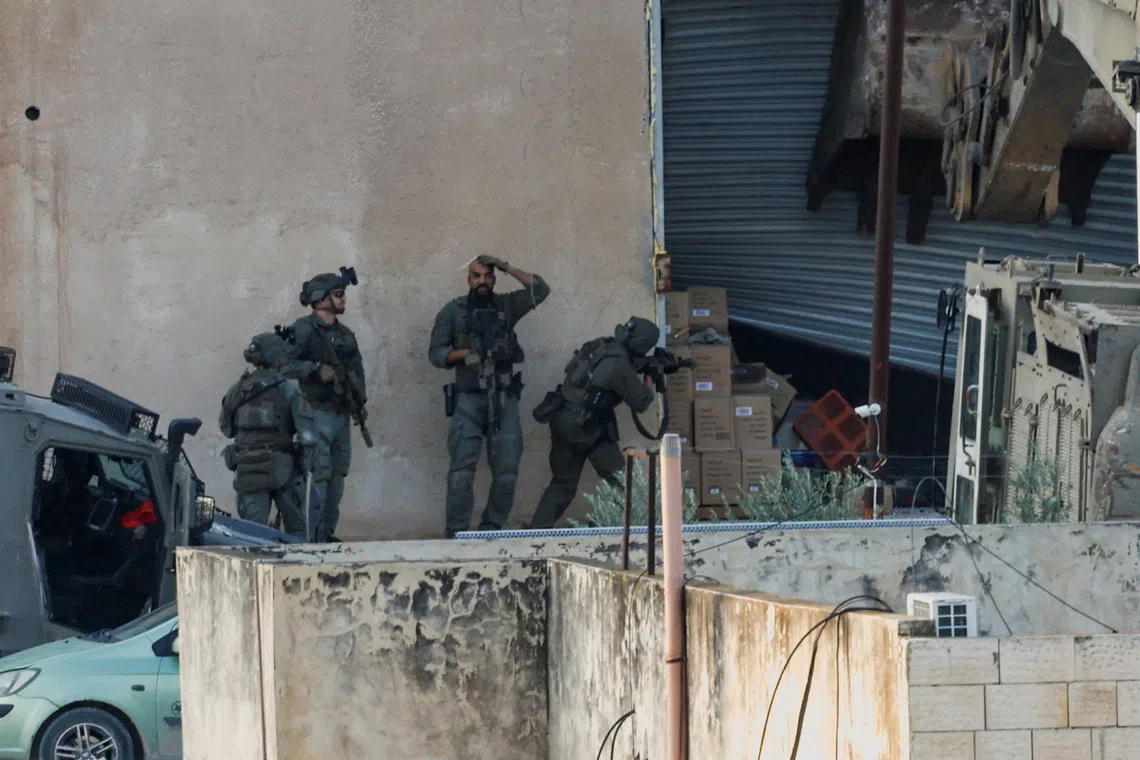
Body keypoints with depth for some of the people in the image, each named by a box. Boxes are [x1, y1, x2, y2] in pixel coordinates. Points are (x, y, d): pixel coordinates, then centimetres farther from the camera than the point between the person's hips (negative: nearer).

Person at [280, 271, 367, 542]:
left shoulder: (345, 334, 16)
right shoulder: (304, 330, -9)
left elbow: (357, 368, 24)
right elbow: (286, 364, -17)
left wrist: (361, 400, 11)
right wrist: (317, 370, -24)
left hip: (342, 415, 8)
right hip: (317, 413, -8)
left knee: (337, 476, 10)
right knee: (317, 476, -11)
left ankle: (328, 534, 17)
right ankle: (312, 537, -11)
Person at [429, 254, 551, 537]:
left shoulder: (506, 306, 11)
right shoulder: (453, 311, 7)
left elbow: (540, 290, 1)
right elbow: (436, 353, 4)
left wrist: (506, 267, -2)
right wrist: (465, 354, -14)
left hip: (504, 400, 3)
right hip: (468, 400, -2)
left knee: (507, 471, 0)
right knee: (462, 469, -11)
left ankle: (492, 529, 10)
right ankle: (457, 533, -9)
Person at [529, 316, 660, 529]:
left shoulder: (598, 346, 5)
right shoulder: (621, 366, -17)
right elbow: (641, 402, -6)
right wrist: (650, 382, 14)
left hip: (560, 419, 8)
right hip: (584, 429, -8)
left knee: (563, 483, 15)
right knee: (619, 480, 4)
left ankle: (538, 528, 9)